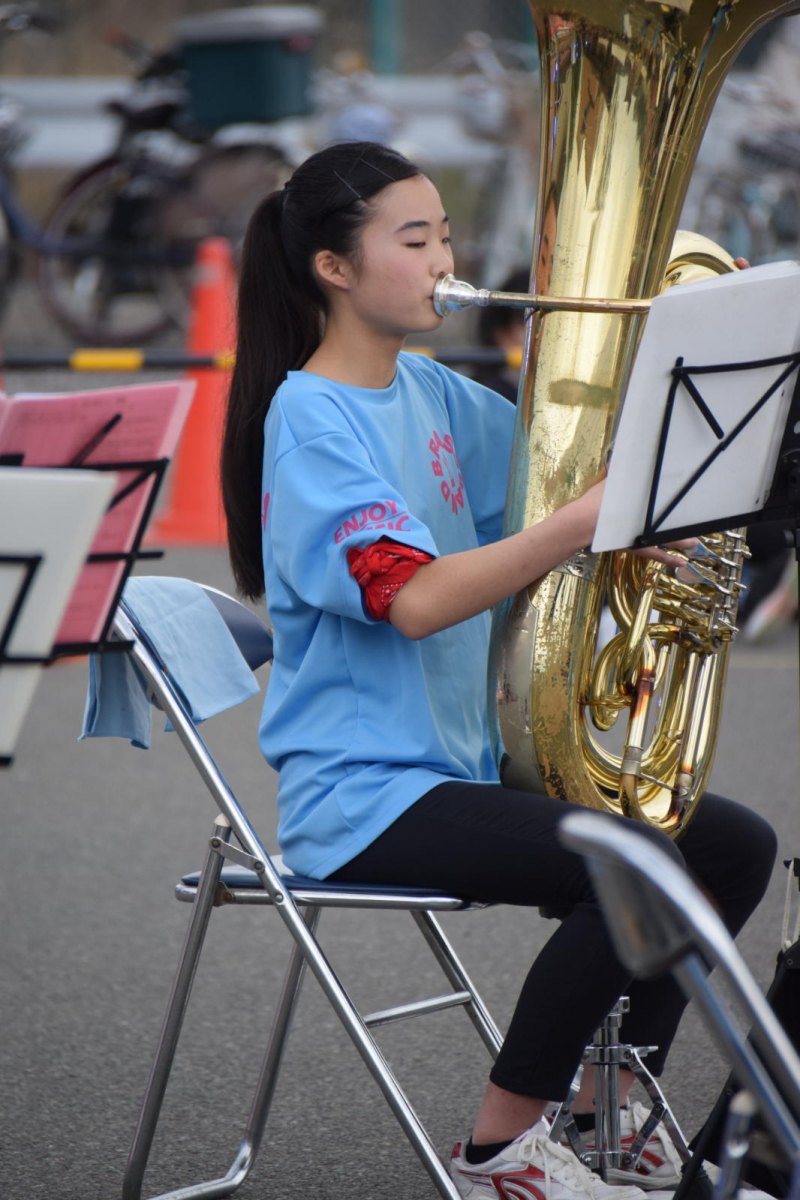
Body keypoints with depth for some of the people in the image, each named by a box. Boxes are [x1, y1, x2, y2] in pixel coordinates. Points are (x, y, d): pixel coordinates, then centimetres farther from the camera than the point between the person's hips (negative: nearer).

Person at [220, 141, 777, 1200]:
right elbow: (413, 599, -27)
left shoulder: (431, 394, 12)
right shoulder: (311, 420, -14)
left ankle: (610, 1112, 14)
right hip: (363, 795, -9)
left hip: (463, 760, 9)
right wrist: (584, 525, -35)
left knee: (738, 845, 4)